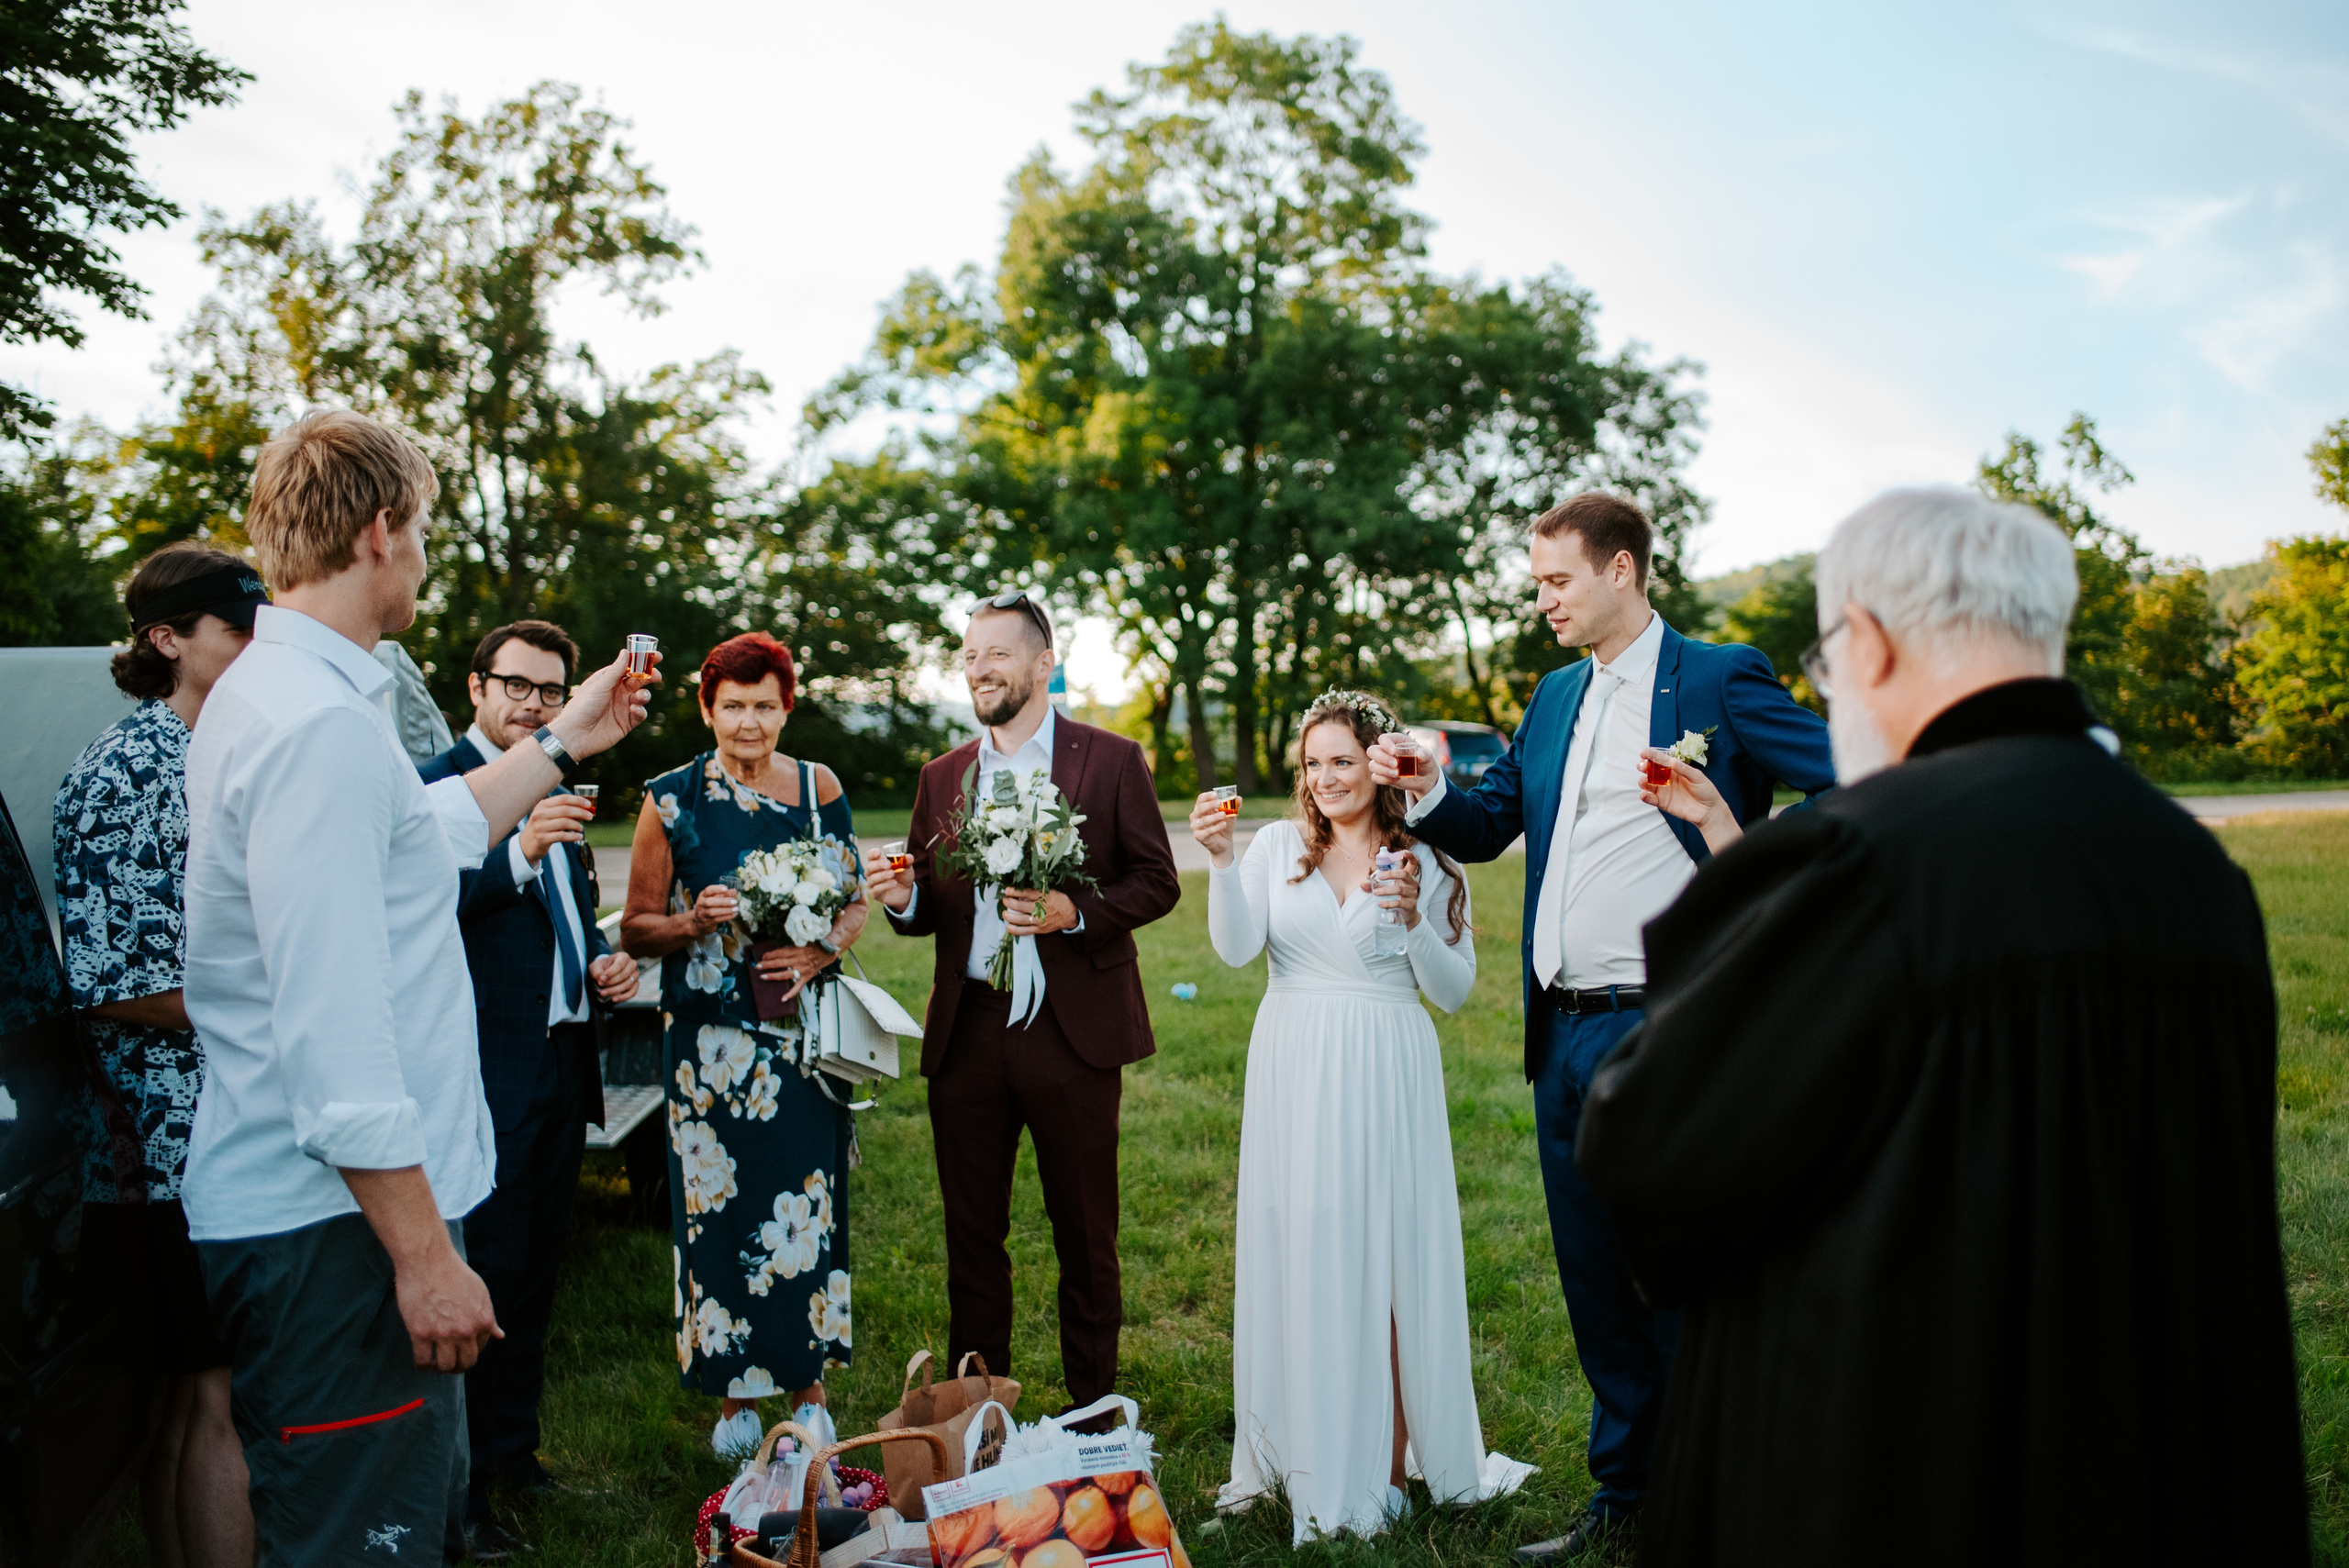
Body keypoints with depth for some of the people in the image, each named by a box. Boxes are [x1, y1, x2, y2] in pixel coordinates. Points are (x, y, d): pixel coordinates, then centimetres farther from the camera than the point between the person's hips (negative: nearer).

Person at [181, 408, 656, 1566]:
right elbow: (332, 1027, -24)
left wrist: (564, 741, 37)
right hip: (330, 1231, -11)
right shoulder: (320, 721, -19)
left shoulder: (270, 692, 15)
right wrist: (422, 1250, -21)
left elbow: (433, 832, 31)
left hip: (326, 1214, 11)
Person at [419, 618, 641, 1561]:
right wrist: (518, 852, -37)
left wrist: (603, 961, 7)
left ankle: (514, 1446, 32)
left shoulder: (558, 793, 15)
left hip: (561, 1066, 8)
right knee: (486, 1278, -2)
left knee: (535, 1272, 17)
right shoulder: (439, 784, -10)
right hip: (489, 1075, -8)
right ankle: (464, 1492, 10)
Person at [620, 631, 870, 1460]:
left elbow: (856, 904, 10)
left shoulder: (819, 789, 5)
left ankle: (809, 1386, 22)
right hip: (713, 1039, -1)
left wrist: (820, 951, -9)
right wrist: (694, 924, -18)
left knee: (808, 1203, 6)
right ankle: (735, 1394, 20)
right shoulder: (673, 798, -1)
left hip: (804, 1030, 2)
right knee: (720, 1206, 3)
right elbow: (637, 927, 2)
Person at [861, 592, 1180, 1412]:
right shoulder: (942, 775, 11)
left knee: (1086, 1237, 8)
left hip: (1071, 1030, -3)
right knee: (971, 1236, 12)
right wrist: (903, 897, -10)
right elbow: (929, 909, 13)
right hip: (966, 1031, 4)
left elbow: (1158, 881, -2)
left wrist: (1076, 912, -18)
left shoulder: (1111, 760, 0)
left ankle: (1092, 1410, 24)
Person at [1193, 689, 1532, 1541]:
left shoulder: (1429, 860, 1)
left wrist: (1414, 920, -15)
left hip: (1385, 1081, -2)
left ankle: (1386, 1470, 18)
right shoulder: (1279, 844, 4)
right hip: (1294, 1077, 2)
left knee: (1388, 1263, 4)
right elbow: (1236, 947, -8)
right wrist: (1219, 861, -20)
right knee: (1299, 1262, 8)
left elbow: (1454, 991, 1)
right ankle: (1305, 1462, 24)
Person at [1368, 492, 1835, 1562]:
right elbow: (1485, 826, 16)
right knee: (1596, 1287, 16)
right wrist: (1424, 791, -1)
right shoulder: (1557, 697, 15)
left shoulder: (1719, 680, -6)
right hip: (1564, 1036, 7)